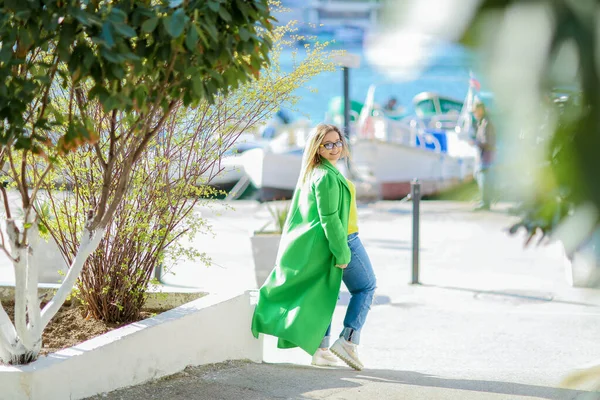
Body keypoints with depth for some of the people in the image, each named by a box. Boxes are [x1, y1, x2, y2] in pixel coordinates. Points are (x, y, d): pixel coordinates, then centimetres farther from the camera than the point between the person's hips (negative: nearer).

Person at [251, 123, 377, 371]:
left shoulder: (311, 173, 8)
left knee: (324, 293, 14)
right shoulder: (327, 176, -22)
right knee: (365, 287, 7)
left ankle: (320, 350, 14)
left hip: (318, 245, 9)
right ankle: (348, 341, -3)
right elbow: (329, 218, -25)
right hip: (343, 240, -9)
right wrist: (342, 253, -23)